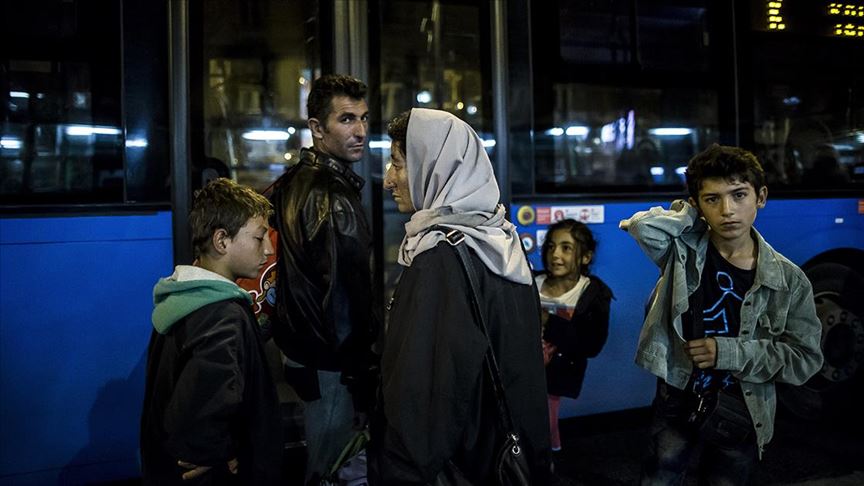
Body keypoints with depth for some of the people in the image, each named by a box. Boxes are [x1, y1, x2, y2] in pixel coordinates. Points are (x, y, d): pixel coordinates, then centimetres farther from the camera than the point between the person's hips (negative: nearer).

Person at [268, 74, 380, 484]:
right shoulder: (332, 196, -20)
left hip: (305, 349, 10)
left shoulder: (295, 183, 10)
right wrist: (361, 369, -15)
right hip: (334, 363, -10)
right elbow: (347, 294, -21)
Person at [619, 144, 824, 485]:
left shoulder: (788, 279, -7)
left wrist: (729, 353, -17)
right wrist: (692, 214, -13)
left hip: (741, 414, 1)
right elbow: (644, 225, -29)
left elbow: (805, 358, -6)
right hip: (677, 401, -1)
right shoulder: (684, 249, -9)